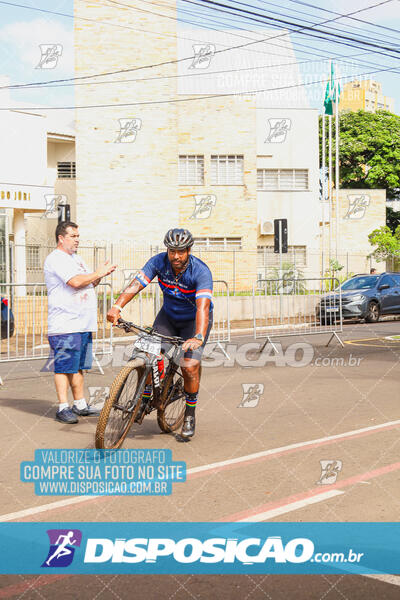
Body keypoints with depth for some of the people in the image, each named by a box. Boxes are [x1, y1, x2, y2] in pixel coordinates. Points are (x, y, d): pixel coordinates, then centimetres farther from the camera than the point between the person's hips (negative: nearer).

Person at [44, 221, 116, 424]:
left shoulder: (75, 258, 22)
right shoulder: (55, 259, -10)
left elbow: (89, 284, 24)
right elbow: (76, 281, -21)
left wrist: (100, 275, 6)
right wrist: (97, 273, -9)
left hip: (83, 324, 9)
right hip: (65, 325, -9)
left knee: (78, 366, 13)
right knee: (64, 367, -6)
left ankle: (80, 405, 19)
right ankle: (63, 408, -3)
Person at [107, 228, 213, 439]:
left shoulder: (201, 271, -30)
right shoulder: (159, 262, -19)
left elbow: (203, 306, -42)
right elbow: (136, 283, -30)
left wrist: (198, 338, -56)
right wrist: (117, 307, -46)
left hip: (194, 320, -4)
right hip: (168, 316, 4)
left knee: (190, 367, -16)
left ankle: (190, 415, 5)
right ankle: (145, 399, 7)